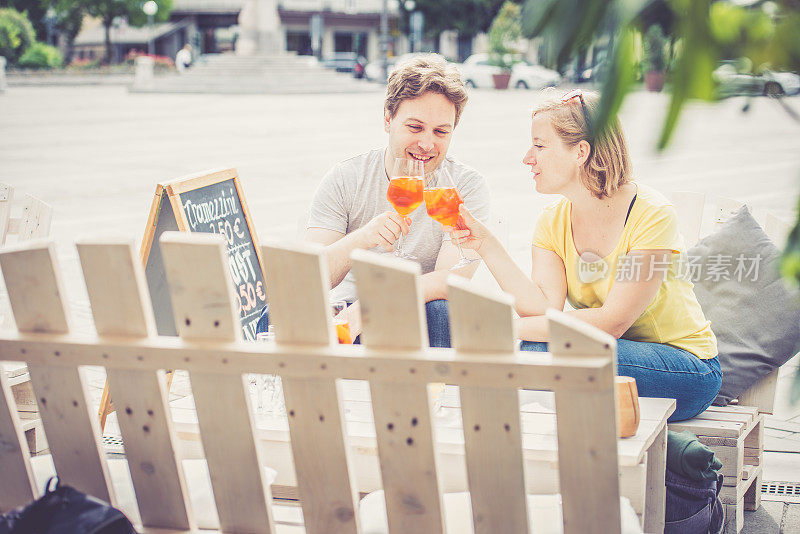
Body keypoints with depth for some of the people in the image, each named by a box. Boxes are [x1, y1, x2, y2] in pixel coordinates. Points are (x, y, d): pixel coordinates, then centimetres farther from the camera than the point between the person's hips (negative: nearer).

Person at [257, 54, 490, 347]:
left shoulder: (466, 186, -4)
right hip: (346, 316, 1)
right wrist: (362, 238, -33)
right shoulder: (344, 179, -2)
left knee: (444, 312, -36)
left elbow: (451, 279, -19)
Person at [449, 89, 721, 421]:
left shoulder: (652, 216, -19)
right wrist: (486, 245, -20)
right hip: (612, 355, 6)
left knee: (540, 353, -27)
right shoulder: (552, 223, 1)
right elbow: (544, 308, -13)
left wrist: (509, 327, -26)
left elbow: (613, 322, -25)